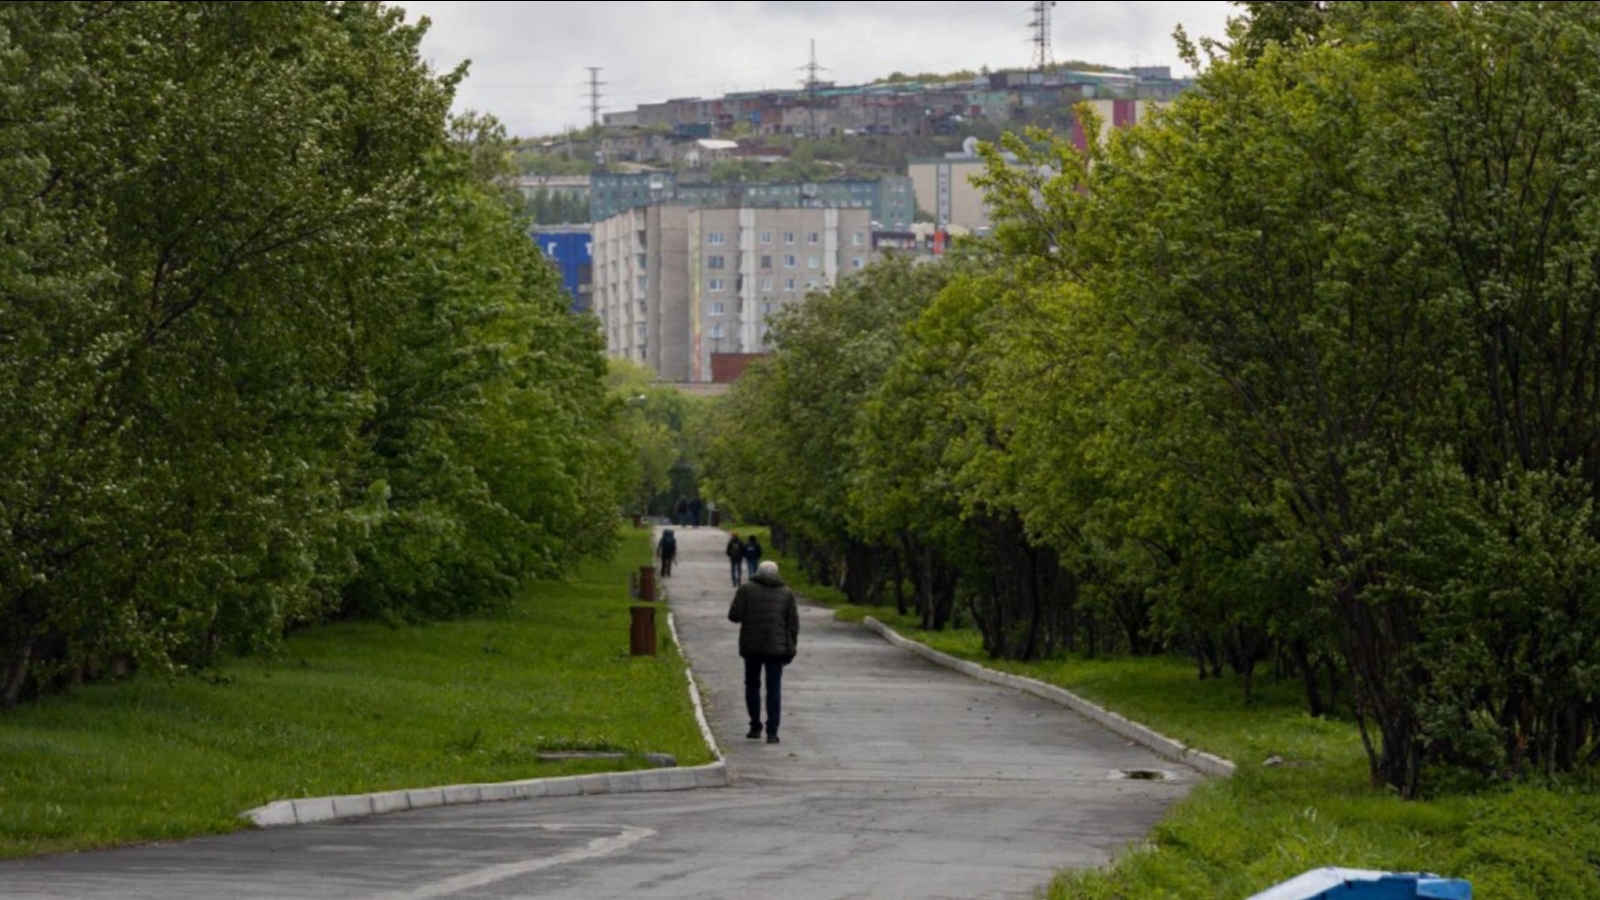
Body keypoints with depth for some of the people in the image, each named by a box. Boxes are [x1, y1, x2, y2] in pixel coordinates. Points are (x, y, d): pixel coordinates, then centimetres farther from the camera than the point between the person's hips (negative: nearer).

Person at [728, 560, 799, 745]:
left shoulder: (746, 589, 1)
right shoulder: (786, 593, 7)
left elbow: (734, 615, -6)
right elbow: (793, 623, 4)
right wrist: (791, 649, 8)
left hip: (752, 646, 0)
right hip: (776, 647, 1)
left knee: (752, 685, 16)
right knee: (774, 688, 1)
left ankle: (755, 727, 14)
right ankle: (772, 732, -7)